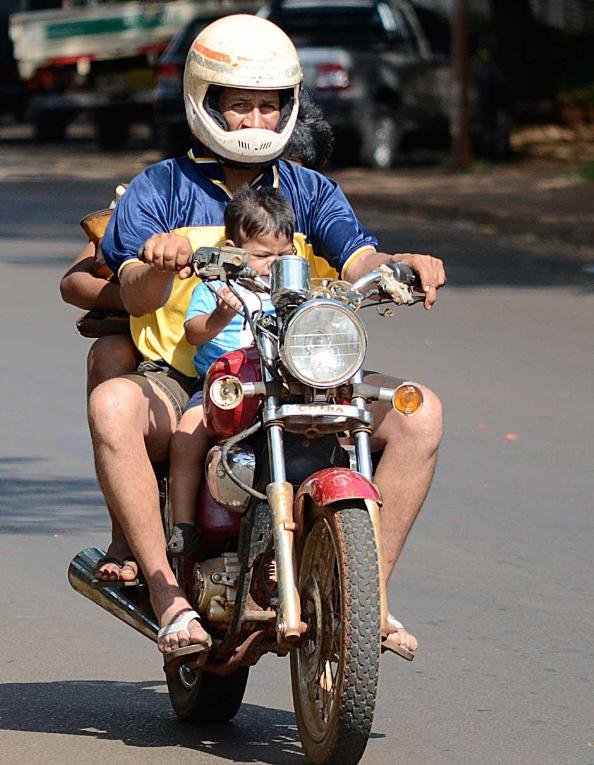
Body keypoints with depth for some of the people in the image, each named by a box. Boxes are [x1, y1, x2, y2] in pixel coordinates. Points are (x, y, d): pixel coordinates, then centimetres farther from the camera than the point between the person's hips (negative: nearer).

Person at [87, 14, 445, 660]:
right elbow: (135, 297, -8)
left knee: (418, 411, -19)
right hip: (182, 382, -3)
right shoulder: (159, 190, 7)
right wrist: (158, 263, -32)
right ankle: (168, 593, -32)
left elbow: (361, 262, -2)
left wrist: (406, 265, -26)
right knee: (112, 405, -36)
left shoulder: (309, 193, 16)